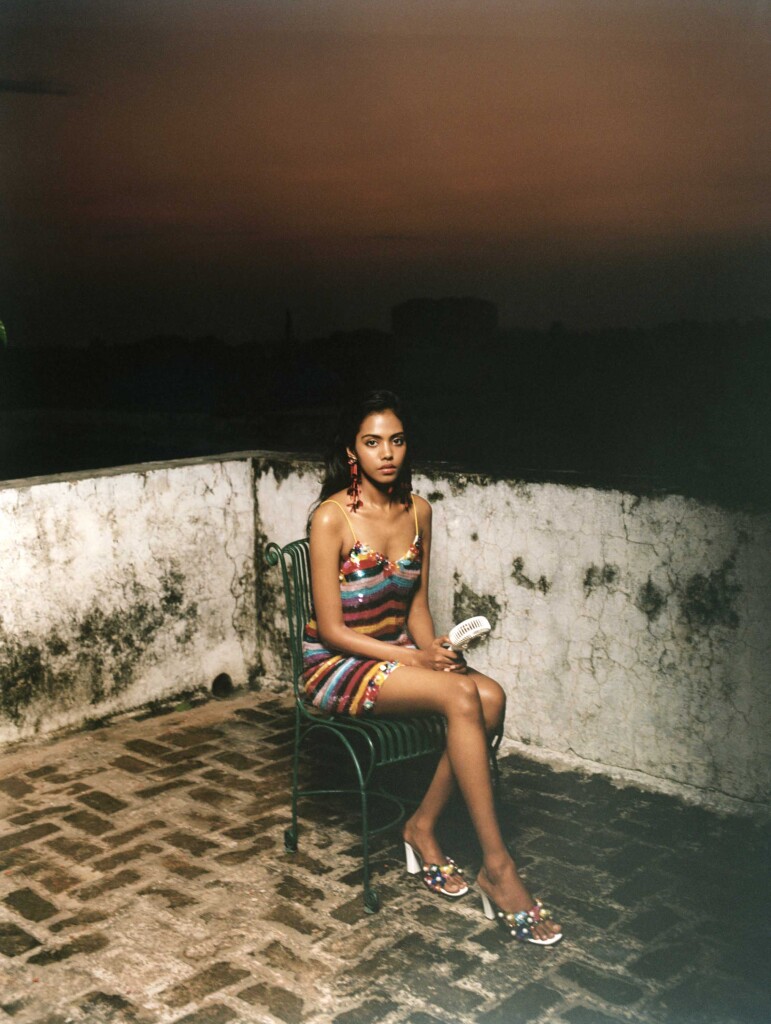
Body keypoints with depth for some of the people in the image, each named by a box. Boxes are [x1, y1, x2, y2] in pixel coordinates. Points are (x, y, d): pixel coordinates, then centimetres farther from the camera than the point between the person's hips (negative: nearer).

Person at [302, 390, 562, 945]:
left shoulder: (417, 510, 4)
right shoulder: (332, 518, -15)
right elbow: (332, 629, -15)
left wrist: (433, 647, -7)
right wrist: (415, 659, -20)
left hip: (397, 652, 6)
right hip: (337, 665, -6)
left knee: (491, 694, -22)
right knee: (461, 696, -29)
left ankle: (423, 827, -5)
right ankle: (497, 868, -21)